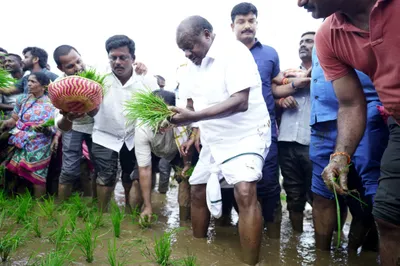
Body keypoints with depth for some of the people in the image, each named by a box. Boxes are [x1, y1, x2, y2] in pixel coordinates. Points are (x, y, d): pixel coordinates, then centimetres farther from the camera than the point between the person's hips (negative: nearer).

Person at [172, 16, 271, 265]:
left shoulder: (233, 52, -18)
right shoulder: (194, 65, 7)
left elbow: (240, 102, -29)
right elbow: (194, 106, 12)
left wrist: (193, 117, -33)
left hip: (245, 134, -8)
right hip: (213, 139, 9)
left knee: (245, 192, -27)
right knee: (197, 191, 14)